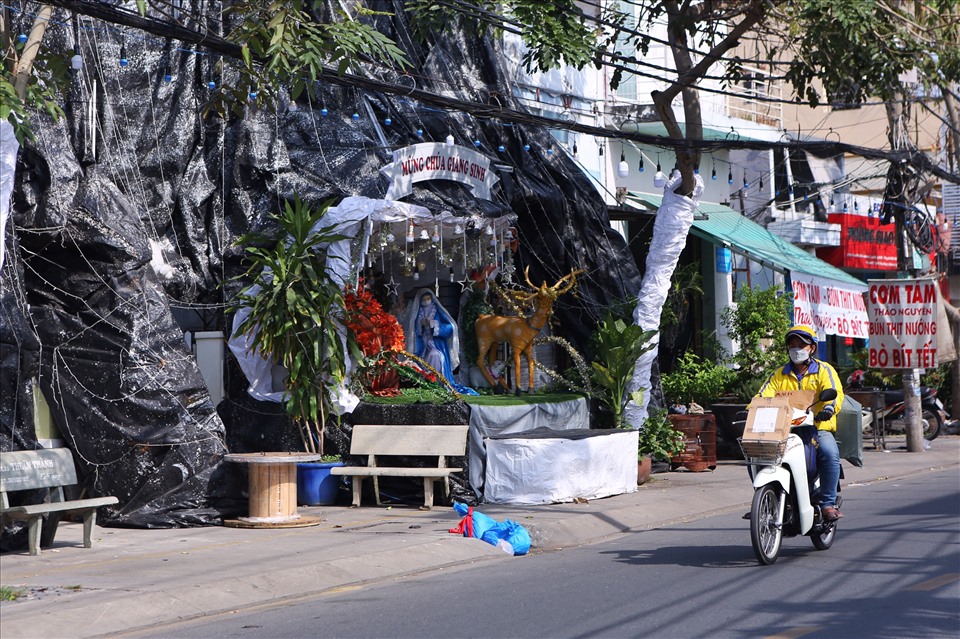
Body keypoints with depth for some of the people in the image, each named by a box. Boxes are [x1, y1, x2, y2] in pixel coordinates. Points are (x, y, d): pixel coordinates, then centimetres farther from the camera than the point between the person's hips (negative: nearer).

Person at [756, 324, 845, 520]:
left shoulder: (824, 370, 9)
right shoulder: (779, 374, 19)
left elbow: (836, 393, -7)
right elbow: (763, 397, 7)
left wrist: (829, 407, -31)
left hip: (819, 428, -3)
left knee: (829, 453, -34)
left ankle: (828, 504, -24)